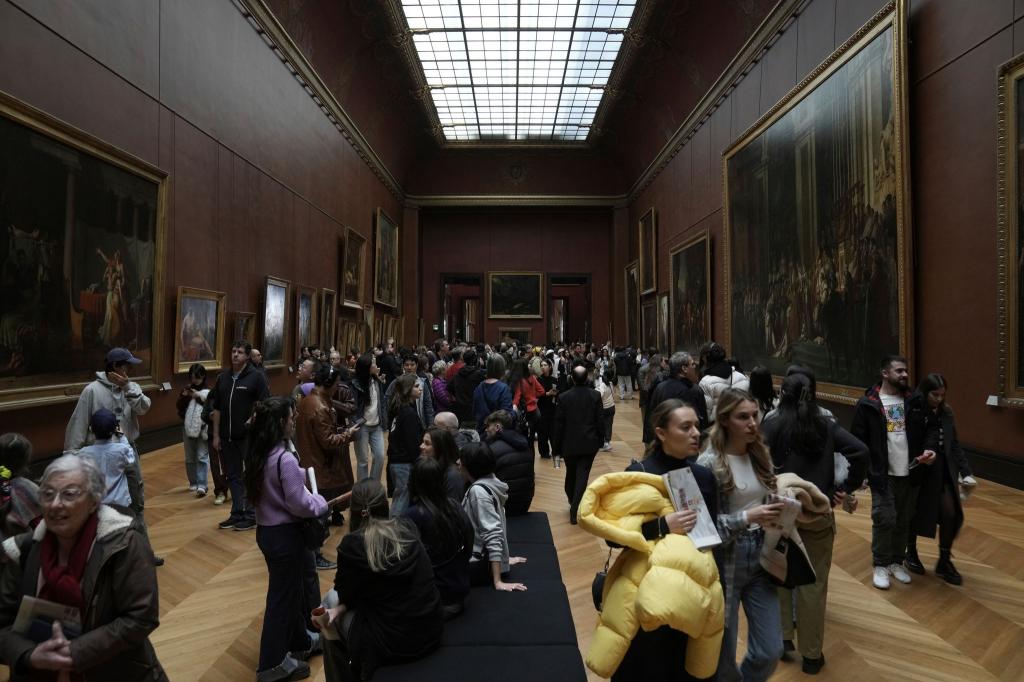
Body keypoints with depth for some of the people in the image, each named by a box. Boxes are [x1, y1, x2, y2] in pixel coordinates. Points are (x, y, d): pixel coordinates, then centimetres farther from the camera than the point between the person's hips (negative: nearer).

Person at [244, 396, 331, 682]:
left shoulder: (257, 453, 1)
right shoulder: (285, 459, -26)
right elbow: (299, 505, -22)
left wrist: (299, 475, 7)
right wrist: (321, 502, -5)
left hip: (266, 529, 9)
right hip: (285, 534, -9)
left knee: (292, 588, 24)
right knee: (283, 595, 9)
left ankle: (299, 642, 41)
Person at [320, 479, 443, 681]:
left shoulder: (352, 544, -15)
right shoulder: (407, 527, -1)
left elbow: (344, 594, 2)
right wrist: (342, 607, 11)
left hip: (392, 642, -5)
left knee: (333, 621, 19)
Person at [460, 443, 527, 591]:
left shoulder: (478, 490, -23)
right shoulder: (489, 481, 2)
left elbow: (493, 534, -26)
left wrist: (497, 581, -26)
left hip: (481, 564, -8)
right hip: (482, 555, 8)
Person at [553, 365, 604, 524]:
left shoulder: (564, 397, -10)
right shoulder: (596, 395, -7)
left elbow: (559, 423, -6)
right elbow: (600, 420, -3)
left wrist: (557, 447, 2)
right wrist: (600, 440, 11)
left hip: (569, 444, 1)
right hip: (589, 443, 0)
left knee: (571, 474, 19)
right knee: (582, 476, 1)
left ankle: (572, 503, 39)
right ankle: (575, 511, -3)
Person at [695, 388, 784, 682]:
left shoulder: (761, 454, 2)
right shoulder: (708, 464, -17)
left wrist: (780, 509, -4)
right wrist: (748, 518, -25)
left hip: (761, 558, 5)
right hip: (726, 562, -5)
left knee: (771, 651, 13)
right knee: (723, 654, 9)